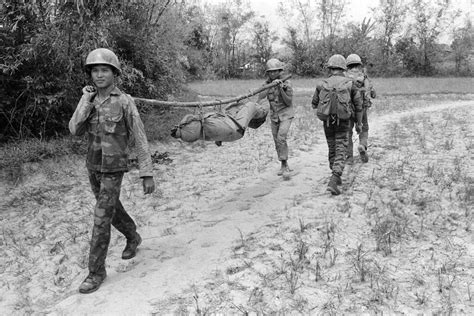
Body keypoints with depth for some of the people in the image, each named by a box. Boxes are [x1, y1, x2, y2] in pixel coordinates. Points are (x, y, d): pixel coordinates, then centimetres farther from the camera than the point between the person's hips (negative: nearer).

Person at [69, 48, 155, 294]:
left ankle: (96, 271, 5)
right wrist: (86, 101, -19)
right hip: (93, 166, 6)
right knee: (112, 210, 21)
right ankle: (133, 238, 46)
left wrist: (148, 174, -17)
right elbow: (75, 130, -10)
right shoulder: (89, 100, 3)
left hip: (113, 169, -6)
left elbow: (140, 140, -15)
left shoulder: (125, 102, -15)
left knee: (101, 219, -7)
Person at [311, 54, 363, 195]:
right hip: (343, 123, -2)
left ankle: (336, 177, 32)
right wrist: (359, 123, 12)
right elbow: (358, 106, 0)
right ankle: (333, 182, -19)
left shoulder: (322, 84, -3)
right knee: (340, 152, -2)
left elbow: (314, 104, 8)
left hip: (327, 122, 2)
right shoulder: (350, 84, -5)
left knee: (332, 149, 20)